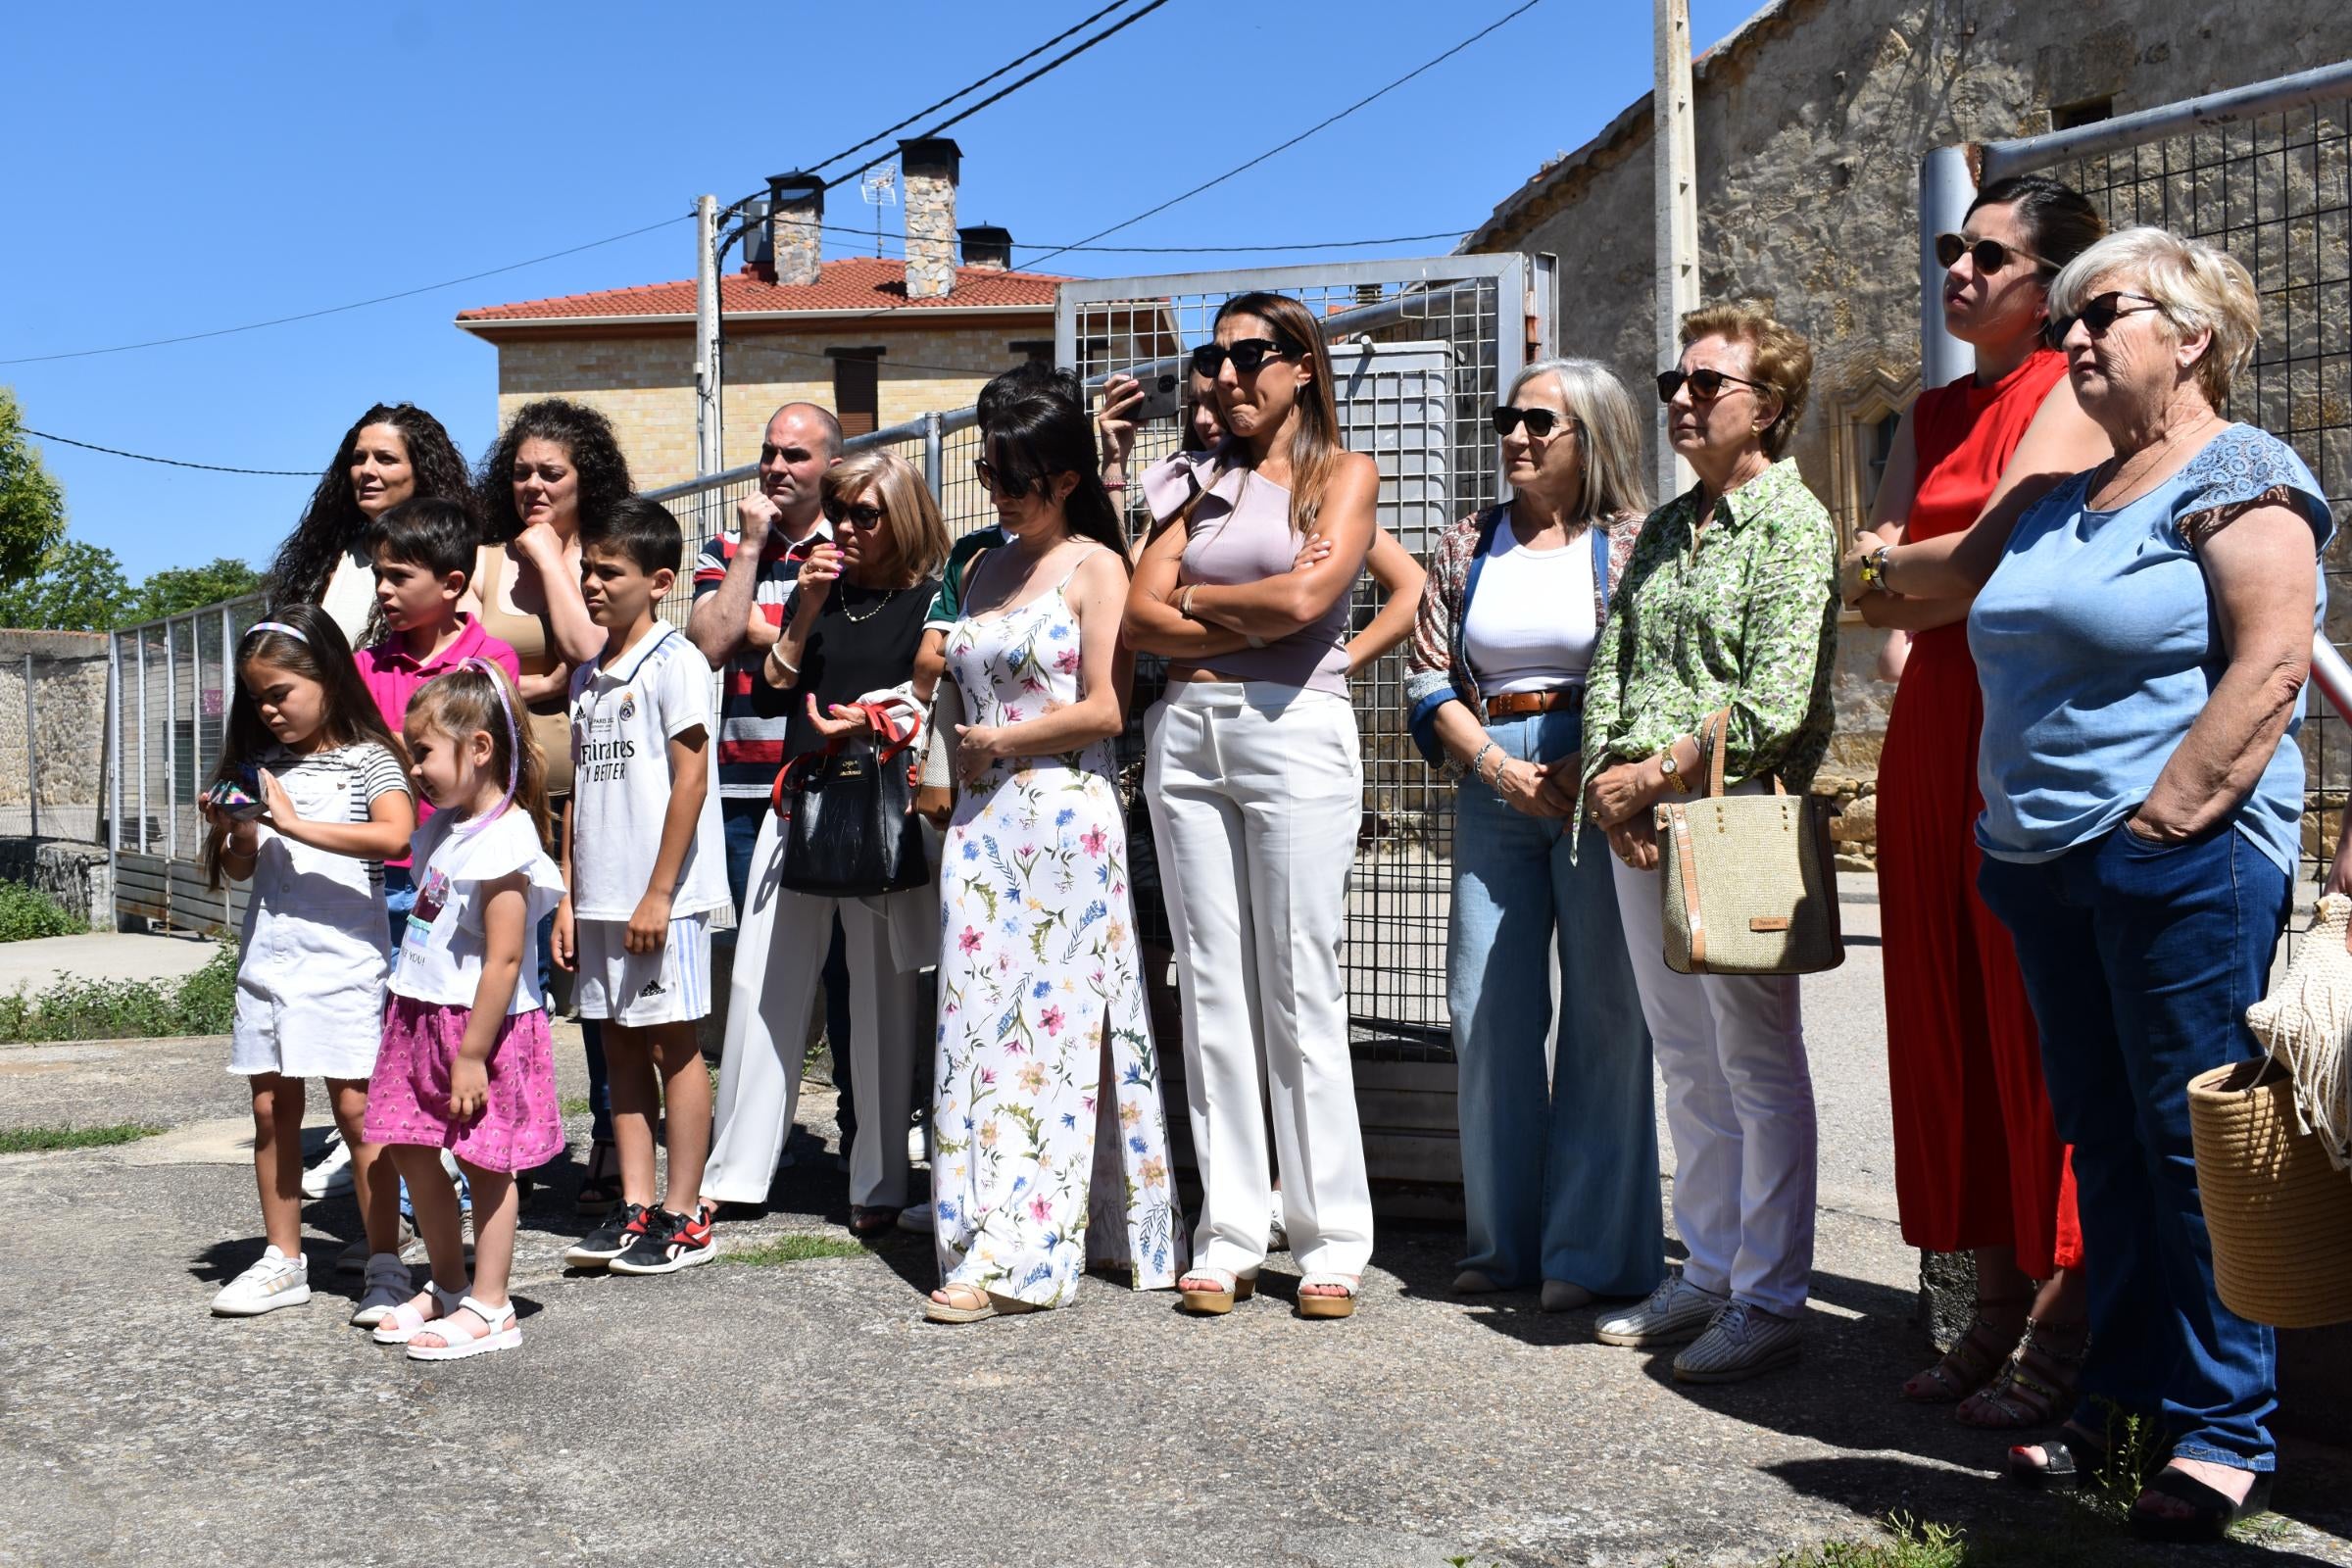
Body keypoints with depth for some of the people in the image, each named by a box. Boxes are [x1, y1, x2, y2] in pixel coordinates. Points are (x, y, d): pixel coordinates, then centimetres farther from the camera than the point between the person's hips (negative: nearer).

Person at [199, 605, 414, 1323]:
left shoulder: (367, 758, -4)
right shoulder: (261, 766, 13)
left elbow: (394, 834, -23)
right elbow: (242, 868, 19)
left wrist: (295, 824, -21)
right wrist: (233, 831, -3)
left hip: (342, 959, -6)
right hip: (267, 959, 6)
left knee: (356, 1109, -4)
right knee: (272, 1109, 9)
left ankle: (386, 1266, 3)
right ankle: (283, 1261, 20)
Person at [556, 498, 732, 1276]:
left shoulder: (674, 662, -8)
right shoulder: (587, 675, 14)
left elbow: (690, 781, -13)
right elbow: (581, 791, 16)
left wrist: (658, 893, -15)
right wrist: (568, 895, 11)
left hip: (661, 895, -7)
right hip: (601, 895, 7)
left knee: (671, 1042, -1)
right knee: (619, 1041, 10)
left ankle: (684, 1217, 7)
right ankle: (635, 1208, 17)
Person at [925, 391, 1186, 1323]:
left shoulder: (1096, 566, -3)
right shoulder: (985, 570, 17)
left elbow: (1104, 710, -11)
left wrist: (996, 742, -6)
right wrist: (958, 773, 9)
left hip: (1064, 818, -6)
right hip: (983, 821, 7)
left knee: (1044, 1024, -5)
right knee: (977, 1021, 5)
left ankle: (1017, 1256, -3)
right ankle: (977, 1228, 13)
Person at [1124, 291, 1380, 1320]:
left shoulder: (1343, 473, 6)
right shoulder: (1200, 481, 18)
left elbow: (1303, 599, -11)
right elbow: (1138, 617, 6)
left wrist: (1194, 595, 3)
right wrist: (1251, 616, -4)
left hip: (1294, 732, -4)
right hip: (1186, 733, 5)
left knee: (1301, 991, -4)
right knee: (1210, 988, 4)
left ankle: (1331, 1243, 6)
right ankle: (1228, 1240, 11)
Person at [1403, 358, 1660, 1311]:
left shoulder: (1633, 541, 3)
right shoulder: (1468, 545, 14)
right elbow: (1428, 675, 10)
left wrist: (1595, 769, -14)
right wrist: (1496, 764, -4)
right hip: (1493, 791, 4)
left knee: (1606, 1013, -2)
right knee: (1485, 1010, 4)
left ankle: (1593, 1251, 8)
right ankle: (1505, 1241, 16)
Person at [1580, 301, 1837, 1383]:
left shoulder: (1792, 521, -5)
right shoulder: (1664, 527, 18)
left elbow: (1779, 700, -16)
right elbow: (1611, 665, 13)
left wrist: (1662, 770, -12)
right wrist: (1609, 777, -3)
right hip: (1640, 823, 7)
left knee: (1757, 1066, -1)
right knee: (1686, 1062, 13)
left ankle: (1768, 1301, 9)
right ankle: (1708, 1272, 24)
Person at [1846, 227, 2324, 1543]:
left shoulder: (2241, 476, -5)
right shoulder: (2067, 503, 18)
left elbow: (2270, 666, -15)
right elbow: (1965, 566, 37)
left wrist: (2165, 818, -18)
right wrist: (1880, 566, 49)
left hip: (2180, 867, -8)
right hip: (2052, 872, 8)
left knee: (2193, 1145, -3)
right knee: (2105, 1143, 12)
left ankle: (2226, 1434, 7)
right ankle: (2119, 1396, 21)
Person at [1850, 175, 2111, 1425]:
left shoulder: (2070, 394, -2)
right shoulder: (1931, 416, 20)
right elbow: (1872, 593, 11)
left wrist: (1905, 584, 2)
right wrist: (1943, 590, -6)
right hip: (1932, 730, 7)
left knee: (2038, 1020, -5)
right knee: (1951, 1016, 7)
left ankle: (2062, 1327, 4)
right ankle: (1998, 1306, 17)